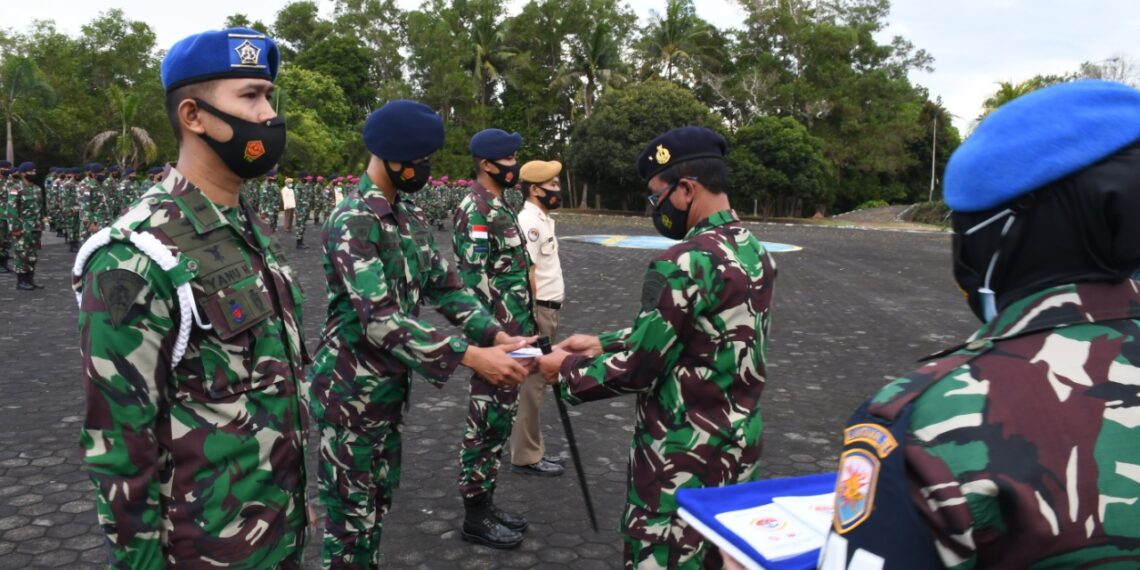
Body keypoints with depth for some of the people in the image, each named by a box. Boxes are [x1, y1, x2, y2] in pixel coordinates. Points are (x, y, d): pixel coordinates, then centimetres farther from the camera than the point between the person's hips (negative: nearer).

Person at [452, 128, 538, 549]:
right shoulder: (476, 209, -15)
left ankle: (485, 501, 27)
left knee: (501, 420, 16)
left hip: (511, 332, 10)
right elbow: (474, 279, -21)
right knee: (486, 423, -1)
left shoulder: (500, 205, 16)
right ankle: (475, 517, 10)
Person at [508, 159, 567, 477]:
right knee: (531, 384, -3)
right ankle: (526, 457, 7)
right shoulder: (529, 221, -17)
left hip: (547, 309, 10)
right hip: (535, 311, -10)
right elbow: (525, 273, -22)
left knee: (536, 383, 15)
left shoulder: (543, 218, 14)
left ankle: (533, 450, 26)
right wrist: (532, 317, -22)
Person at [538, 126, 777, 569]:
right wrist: (602, 343, 11)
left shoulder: (684, 264, -23)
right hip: (738, 444, 9)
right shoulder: (754, 251, 5)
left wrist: (567, 369, -2)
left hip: (683, 455, -8)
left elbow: (637, 368, -19)